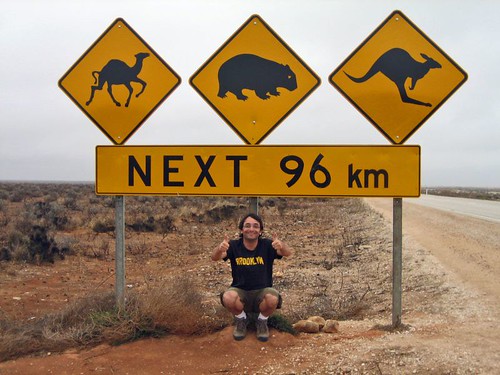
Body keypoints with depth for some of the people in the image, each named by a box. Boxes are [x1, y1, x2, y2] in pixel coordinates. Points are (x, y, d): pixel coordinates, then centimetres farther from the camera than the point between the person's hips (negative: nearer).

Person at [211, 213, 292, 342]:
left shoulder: (267, 245, -10)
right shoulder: (234, 245, -8)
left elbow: (288, 253, -26)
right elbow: (215, 257, -24)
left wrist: (281, 246, -51)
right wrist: (220, 248, -49)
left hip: (262, 292, 0)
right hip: (240, 292, 0)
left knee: (273, 299, -33)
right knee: (227, 297, -32)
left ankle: (262, 321, 4)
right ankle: (241, 320, 5)